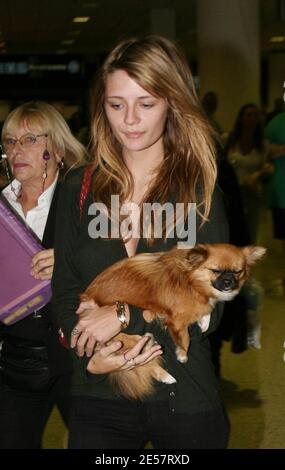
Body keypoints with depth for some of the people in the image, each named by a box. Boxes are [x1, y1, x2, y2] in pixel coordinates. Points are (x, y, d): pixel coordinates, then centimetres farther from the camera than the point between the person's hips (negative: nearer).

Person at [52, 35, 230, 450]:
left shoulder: (202, 190, -5)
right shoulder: (79, 189, 3)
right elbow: (64, 291, 3)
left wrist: (123, 314, -17)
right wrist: (90, 355, -13)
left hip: (186, 399, -2)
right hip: (98, 397, 2)